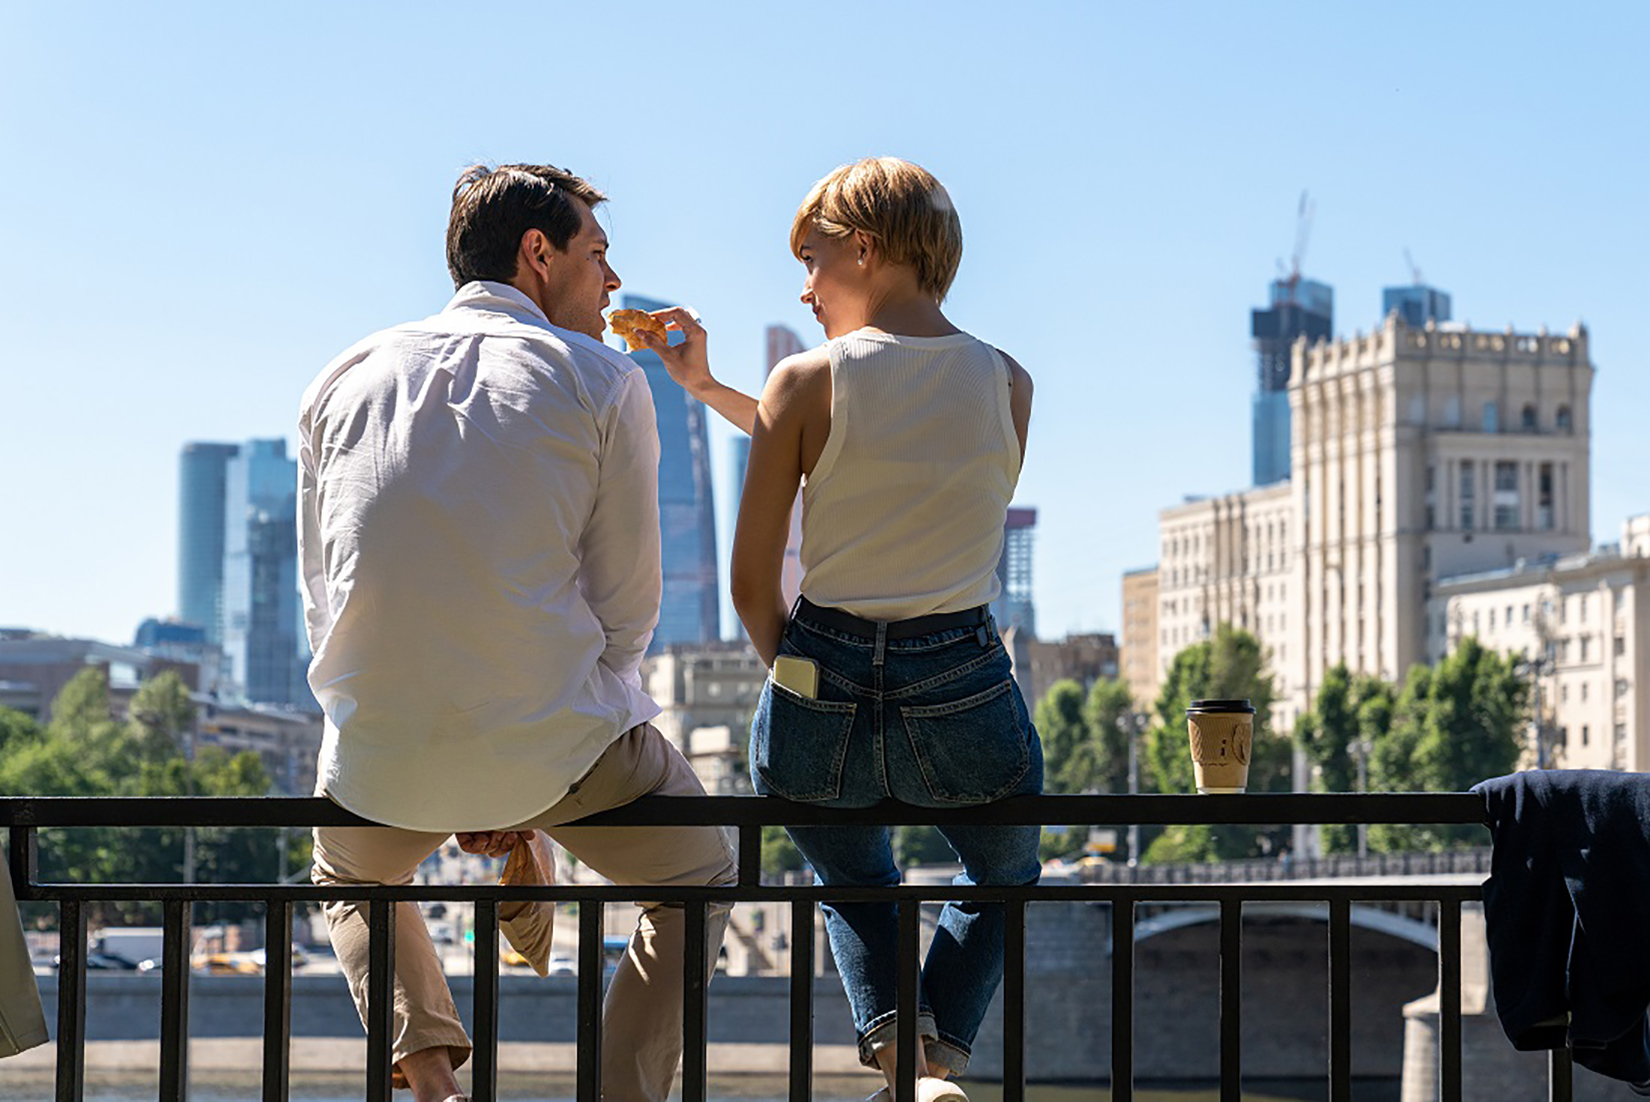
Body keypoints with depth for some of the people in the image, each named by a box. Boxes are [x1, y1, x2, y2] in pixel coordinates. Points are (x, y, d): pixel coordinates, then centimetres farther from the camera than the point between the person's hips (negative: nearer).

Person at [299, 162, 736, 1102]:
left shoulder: (345, 380, 10)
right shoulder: (604, 382, 0)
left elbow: (325, 601, 13)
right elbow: (626, 607, 0)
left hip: (377, 756, 3)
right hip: (549, 741, -3)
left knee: (353, 880, 38)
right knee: (699, 877, 27)